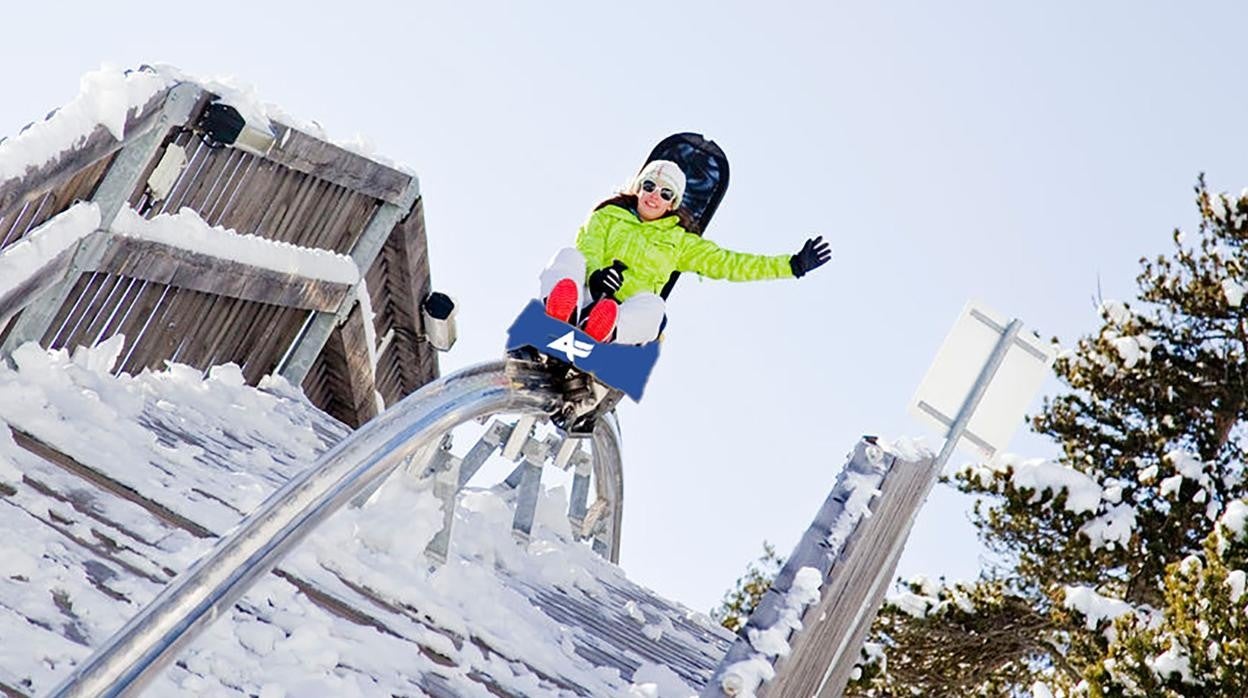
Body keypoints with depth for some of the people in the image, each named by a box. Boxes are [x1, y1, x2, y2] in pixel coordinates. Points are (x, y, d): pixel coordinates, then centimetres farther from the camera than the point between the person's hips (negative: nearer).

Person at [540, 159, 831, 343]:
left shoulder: (678, 241, 25)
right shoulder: (608, 215, 21)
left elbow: (728, 263, 22)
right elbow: (587, 249, 5)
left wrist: (793, 265, 17)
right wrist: (594, 275, -21)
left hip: (628, 318, 0)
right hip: (587, 298, 0)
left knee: (653, 305, -34)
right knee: (569, 256, -29)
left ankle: (605, 330, -67)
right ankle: (562, 311, -63)